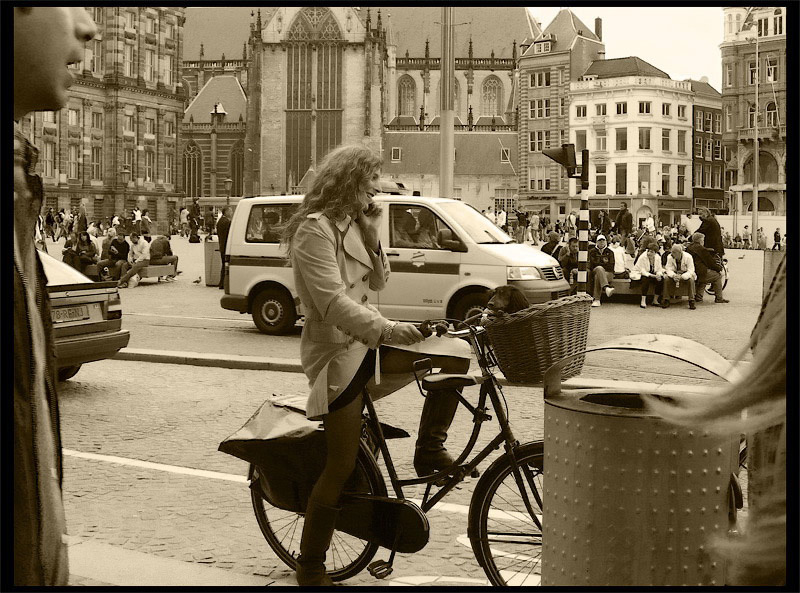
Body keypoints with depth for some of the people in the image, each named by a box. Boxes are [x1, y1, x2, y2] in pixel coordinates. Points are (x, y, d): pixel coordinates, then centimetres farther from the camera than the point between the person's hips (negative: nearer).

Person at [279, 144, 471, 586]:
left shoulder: (352, 224, 14)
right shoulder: (315, 228, -14)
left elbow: (378, 281, 14)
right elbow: (332, 301, -25)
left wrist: (371, 233, 1)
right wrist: (385, 329, -36)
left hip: (366, 338, 8)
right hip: (336, 350, -8)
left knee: (457, 354, -9)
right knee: (342, 467, -6)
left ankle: (429, 450, 6)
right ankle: (310, 569, 8)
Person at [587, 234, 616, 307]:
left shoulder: (610, 252, 14)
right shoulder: (592, 251, 14)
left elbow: (611, 266, 1)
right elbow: (593, 263, -2)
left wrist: (599, 263, -3)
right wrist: (604, 263, 0)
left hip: (608, 273, 0)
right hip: (595, 271, 0)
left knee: (597, 277, -35)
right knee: (599, 268, -38)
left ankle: (596, 300, -43)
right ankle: (606, 288, -61)